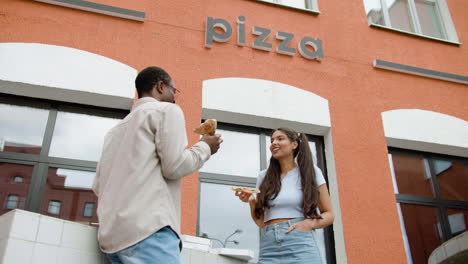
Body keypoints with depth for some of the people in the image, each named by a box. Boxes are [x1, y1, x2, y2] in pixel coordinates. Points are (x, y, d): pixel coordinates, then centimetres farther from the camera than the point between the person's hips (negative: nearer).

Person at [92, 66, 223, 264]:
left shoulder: (116, 129, 26)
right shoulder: (166, 110, 5)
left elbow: (98, 186, 21)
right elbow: (175, 166, -7)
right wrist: (205, 147, 10)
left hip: (111, 235, 9)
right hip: (146, 229, -8)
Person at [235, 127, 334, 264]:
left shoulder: (311, 172, 6)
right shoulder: (264, 177, 13)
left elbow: (328, 214, 9)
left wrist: (310, 223, -11)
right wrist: (252, 201, -3)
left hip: (300, 245, -2)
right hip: (269, 249, 2)